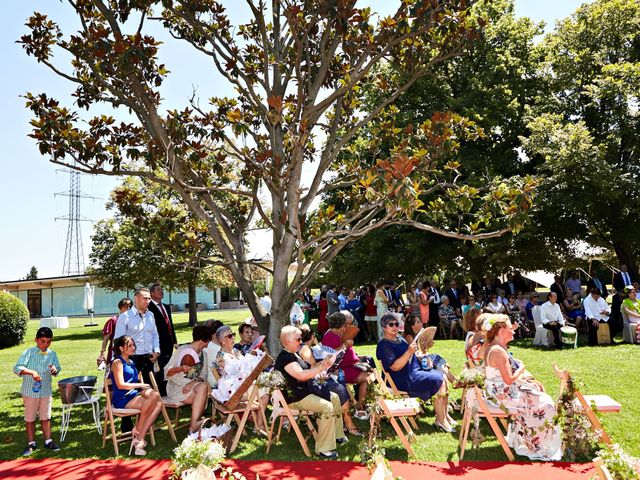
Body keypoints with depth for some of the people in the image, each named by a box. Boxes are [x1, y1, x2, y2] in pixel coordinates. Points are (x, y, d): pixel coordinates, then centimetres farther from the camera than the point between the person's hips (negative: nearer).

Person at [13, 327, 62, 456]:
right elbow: (17, 368, -20)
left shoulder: (52, 354, 0)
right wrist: (32, 372, -34)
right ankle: (31, 444, 22)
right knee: (30, 418, 10)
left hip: (46, 391, 3)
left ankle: (48, 441, 23)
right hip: (30, 391, -3)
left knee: (46, 417, 12)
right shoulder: (29, 352, -12)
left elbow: (58, 369, 9)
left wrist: (55, 370, -15)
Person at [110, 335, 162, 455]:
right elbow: (120, 385, -15)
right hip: (122, 399, -8)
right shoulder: (117, 362, -5)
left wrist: (142, 386, 3)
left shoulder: (131, 362, 21)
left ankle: (140, 438, -17)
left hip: (133, 394, 8)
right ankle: (137, 430, -14)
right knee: (153, 395, -28)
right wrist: (141, 385, -13)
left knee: (158, 404, -18)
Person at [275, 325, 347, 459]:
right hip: (294, 397, -11)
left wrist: (323, 363, 3)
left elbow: (306, 370, 19)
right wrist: (322, 366, -22)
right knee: (327, 407, -24)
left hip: (304, 391, 11)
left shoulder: (294, 354, 14)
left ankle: (337, 435, 20)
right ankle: (323, 448, -19)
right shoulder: (285, 357, -19)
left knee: (335, 398, 9)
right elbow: (301, 375, -27)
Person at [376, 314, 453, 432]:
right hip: (404, 379, -10)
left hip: (415, 370, 10)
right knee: (438, 382, -17)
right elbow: (394, 367, -25)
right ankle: (440, 420, -7)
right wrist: (409, 352, -31)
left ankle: (445, 415, 7)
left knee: (443, 377, 2)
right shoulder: (383, 345, -14)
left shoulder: (400, 339, 14)